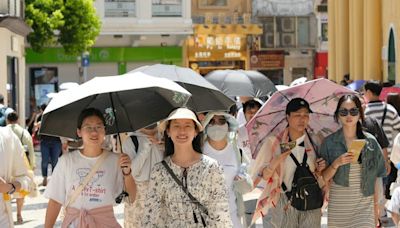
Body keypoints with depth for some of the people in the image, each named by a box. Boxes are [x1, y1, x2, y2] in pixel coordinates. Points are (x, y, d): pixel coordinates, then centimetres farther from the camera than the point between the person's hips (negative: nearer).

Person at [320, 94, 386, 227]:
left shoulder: (370, 141, 1)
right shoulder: (329, 142, -1)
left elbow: (378, 175, 5)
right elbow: (324, 177, 0)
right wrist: (336, 164, -19)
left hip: (364, 205, 0)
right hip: (338, 206, 0)